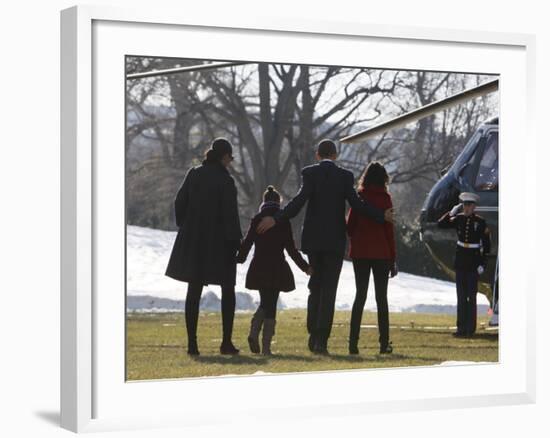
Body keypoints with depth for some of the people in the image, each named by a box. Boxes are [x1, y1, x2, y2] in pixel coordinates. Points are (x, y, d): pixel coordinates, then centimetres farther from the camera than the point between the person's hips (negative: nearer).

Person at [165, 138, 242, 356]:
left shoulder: (194, 174, 1)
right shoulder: (225, 181, -14)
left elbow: (180, 202, 5)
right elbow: (230, 214, -15)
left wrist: (184, 228, 14)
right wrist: (236, 241, -7)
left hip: (193, 241, 4)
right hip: (219, 242, -4)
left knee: (194, 291, 8)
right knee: (228, 291, 9)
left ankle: (192, 342, 4)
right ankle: (226, 342, 4)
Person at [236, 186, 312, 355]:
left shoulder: (256, 220, 1)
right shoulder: (283, 221, -3)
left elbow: (247, 243, 3)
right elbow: (291, 248, -3)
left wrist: (238, 259, 19)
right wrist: (305, 267, 5)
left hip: (258, 268, 2)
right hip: (277, 269, -2)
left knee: (265, 303, 19)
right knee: (271, 305, 3)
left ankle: (254, 332, -4)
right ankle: (266, 346, -2)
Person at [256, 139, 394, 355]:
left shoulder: (309, 173, -2)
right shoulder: (345, 176, -1)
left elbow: (300, 200, -15)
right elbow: (356, 204, -7)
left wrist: (275, 219, -16)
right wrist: (381, 216, 4)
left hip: (313, 239, 1)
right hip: (335, 240, -1)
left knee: (316, 284, 17)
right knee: (329, 289, 1)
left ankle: (313, 334, 9)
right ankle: (321, 340, -6)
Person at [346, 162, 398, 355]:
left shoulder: (358, 197, 3)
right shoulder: (385, 198, -5)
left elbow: (350, 225, 3)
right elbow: (389, 229, -6)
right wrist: (393, 259, -1)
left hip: (359, 252, 2)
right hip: (381, 252, -2)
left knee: (360, 296, 7)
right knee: (381, 297, 5)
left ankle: (353, 342, -3)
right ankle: (384, 343, 3)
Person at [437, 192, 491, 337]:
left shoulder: (480, 222, -6)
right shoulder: (458, 219, 3)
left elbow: (486, 244, -4)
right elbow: (440, 224, -1)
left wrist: (483, 263, -9)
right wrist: (451, 212, -10)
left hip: (474, 262, -4)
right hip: (460, 261, 4)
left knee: (471, 296, -3)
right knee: (461, 296, 6)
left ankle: (470, 329, 2)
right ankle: (461, 328, 11)